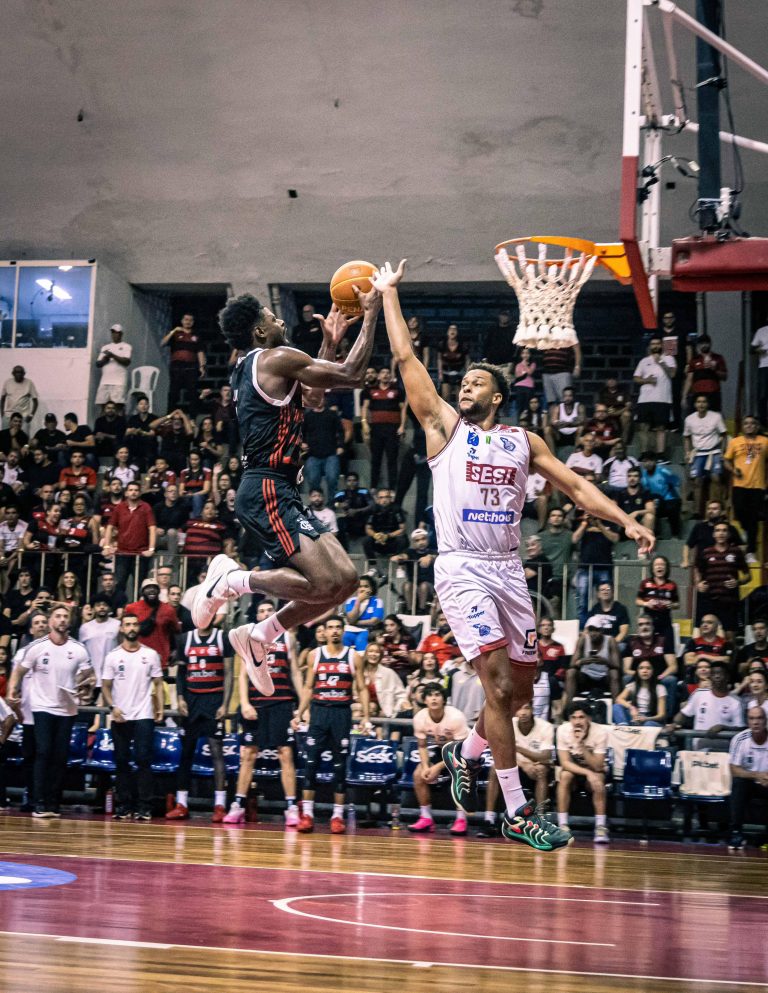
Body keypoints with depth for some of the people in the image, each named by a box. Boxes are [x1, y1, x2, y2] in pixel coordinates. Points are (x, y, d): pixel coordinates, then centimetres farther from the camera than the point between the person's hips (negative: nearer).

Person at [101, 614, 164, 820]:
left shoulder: (151, 655, 5)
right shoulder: (113, 656, 5)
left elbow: (158, 684, 7)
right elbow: (106, 686, 5)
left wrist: (160, 709, -4)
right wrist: (112, 706, -11)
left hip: (144, 716, -1)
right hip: (120, 717, 1)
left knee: (143, 760, -7)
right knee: (122, 762, 5)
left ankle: (144, 808, -6)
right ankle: (123, 807, 10)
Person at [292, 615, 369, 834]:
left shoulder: (353, 657, 5)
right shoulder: (315, 655, 8)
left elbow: (362, 688, 6)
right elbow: (308, 687, 12)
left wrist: (365, 716, -4)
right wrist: (299, 714, 4)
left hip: (342, 712, -1)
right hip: (319, 710, 1)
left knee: (340, 764, 2)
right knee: (311, 761, -4)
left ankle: (338, 815, 7)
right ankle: (307, 814, 0)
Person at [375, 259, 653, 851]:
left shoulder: (523, 441, 14)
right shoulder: (445, 426, 6)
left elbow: (574, 485, 9)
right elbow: (406, 359, 5)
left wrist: (626, 520, -4)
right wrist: (389, 293, 9)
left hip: (508, 569, 5)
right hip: (462, 568, -5)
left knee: (523, 684, 10)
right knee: (498, 680, -14)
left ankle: (466, 753, 38)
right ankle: (518, 812, -11)